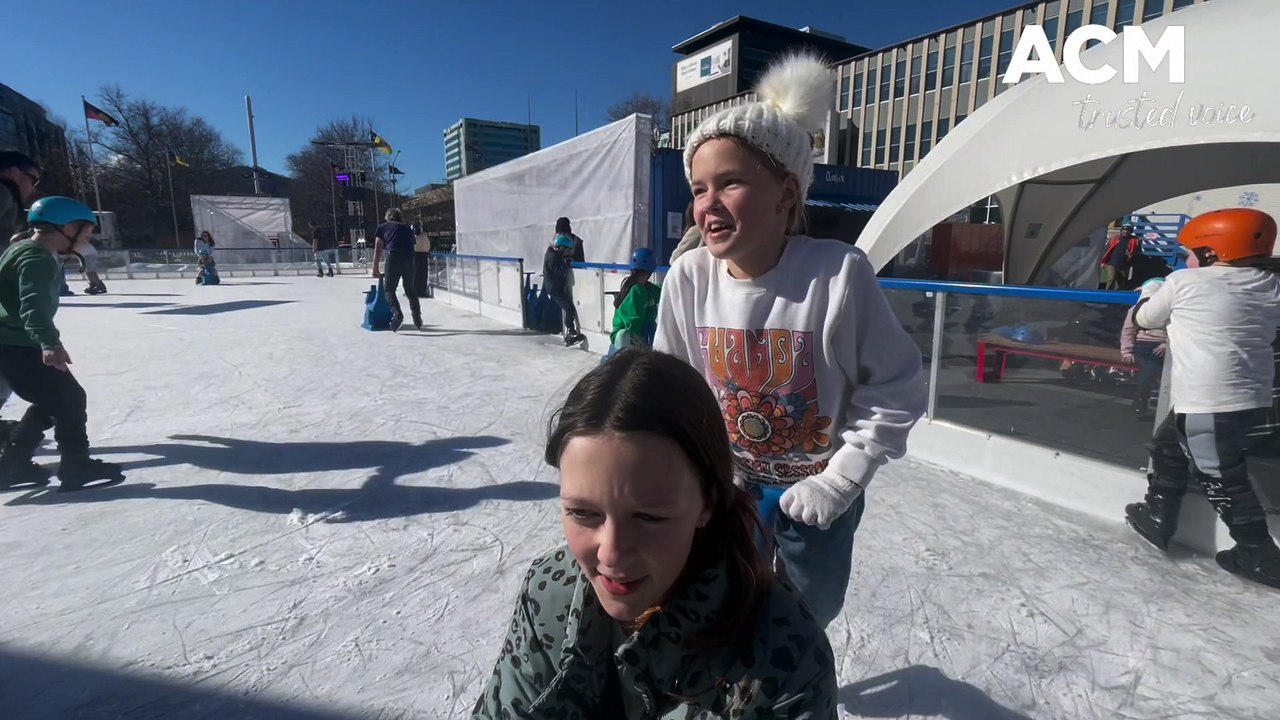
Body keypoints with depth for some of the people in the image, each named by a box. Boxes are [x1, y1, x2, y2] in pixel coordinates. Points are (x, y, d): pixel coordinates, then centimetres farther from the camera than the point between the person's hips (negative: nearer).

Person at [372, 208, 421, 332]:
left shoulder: (383, 227, 18)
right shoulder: (408, 228, 27)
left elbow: (378, 249, 11)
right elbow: (414, 242, 16)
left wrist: (375, 269, 11)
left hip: (394, 258, -3)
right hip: (409, 259, 3)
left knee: (389, 289, 7)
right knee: (410, 289, 15)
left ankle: (397, 314, -14)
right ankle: (418, 320, 15)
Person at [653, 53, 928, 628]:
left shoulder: (840, 273, -28)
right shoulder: (688, 277, -19)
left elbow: (895, 393, -16)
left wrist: (838, 481, -15)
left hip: (819, 491, -1)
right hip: (729, 487, 2)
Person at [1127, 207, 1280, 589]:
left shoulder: (1184, 282, -11)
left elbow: (1145, 318, 2)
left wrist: (1148, 296, 25)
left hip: (1208, 398, -8)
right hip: (1249, 391, 8)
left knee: (1220, 475, 2)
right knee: (1169, 446, 21)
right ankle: (1158, 517, 30)